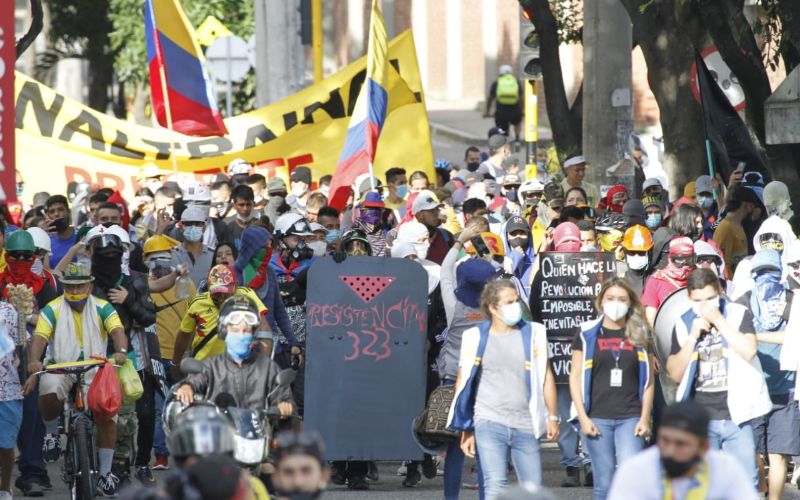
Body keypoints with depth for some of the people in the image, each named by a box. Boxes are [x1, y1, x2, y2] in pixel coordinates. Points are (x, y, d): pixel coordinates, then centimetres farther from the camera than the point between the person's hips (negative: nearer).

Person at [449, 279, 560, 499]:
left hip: (526, 425, 2)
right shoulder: (475, 337, 1)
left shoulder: (533, 333, 6)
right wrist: (466, 431, 2)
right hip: (489, 424, -2)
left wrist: (553, 417, 6)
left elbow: (545, 376, 11)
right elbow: (463, 382, 5)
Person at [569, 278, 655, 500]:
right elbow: (575, 377, 5)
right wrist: (583, 418, -3)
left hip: (631, 418, 0)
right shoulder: (588, 334, 5)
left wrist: (645, 418, 1)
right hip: (597, 419, 0)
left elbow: (648, 380, 10)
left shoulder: (640, 335, 8)